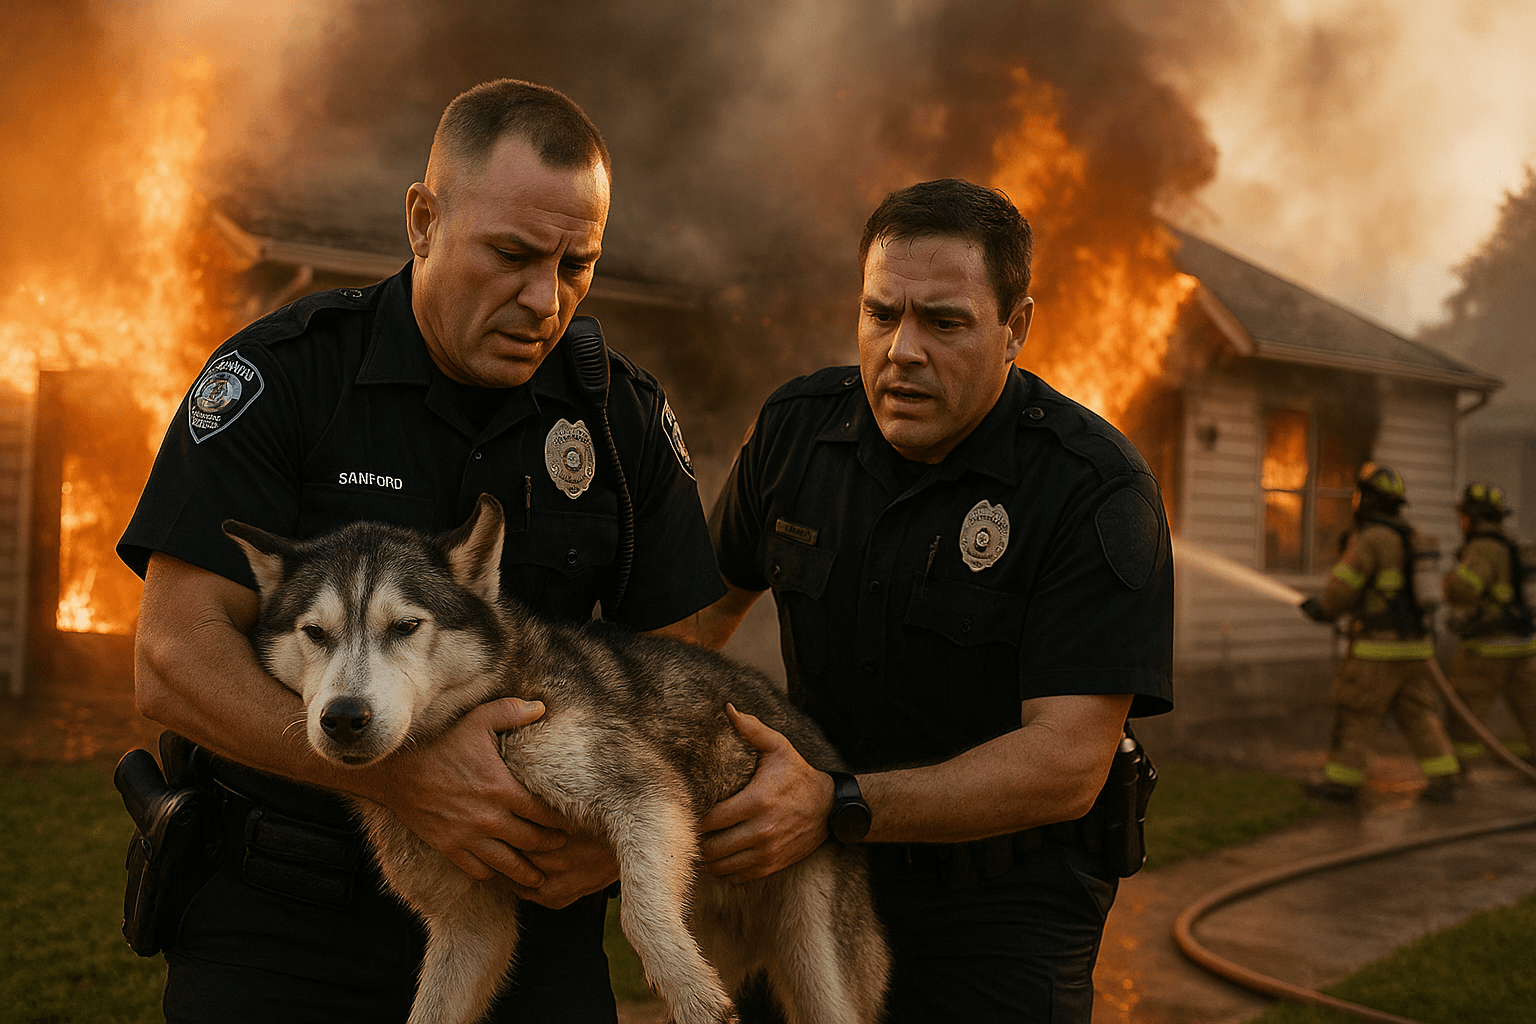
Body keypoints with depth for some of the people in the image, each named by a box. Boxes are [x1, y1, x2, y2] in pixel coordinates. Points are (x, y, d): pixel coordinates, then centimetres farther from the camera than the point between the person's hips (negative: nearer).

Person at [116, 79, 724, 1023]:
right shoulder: (277, 376, -12)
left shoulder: (627, 414, -2)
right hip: (278, 916, -2)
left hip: (522, 892, 3)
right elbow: (176, 658, -17)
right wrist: (401, 773, -30)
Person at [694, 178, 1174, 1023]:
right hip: (816, 884, 4)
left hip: (1002, 909, -4)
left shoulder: (1097, 492, -20)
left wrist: (835, 808, -32)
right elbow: (711, 596, 13)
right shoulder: (795, 426, -4)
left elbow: (1065, 766, -26)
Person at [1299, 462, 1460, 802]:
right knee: (1419, 715, 11)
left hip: (1378, 648, -8)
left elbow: (1342, 588, -16)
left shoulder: (1369, 539, -16)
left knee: (1355, 714, 2)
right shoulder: (1412, 538, 12)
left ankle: (1342, 781, 7)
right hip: (1415, 646, 8)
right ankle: (1441, 780, 7)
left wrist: (1322, 609, 7)